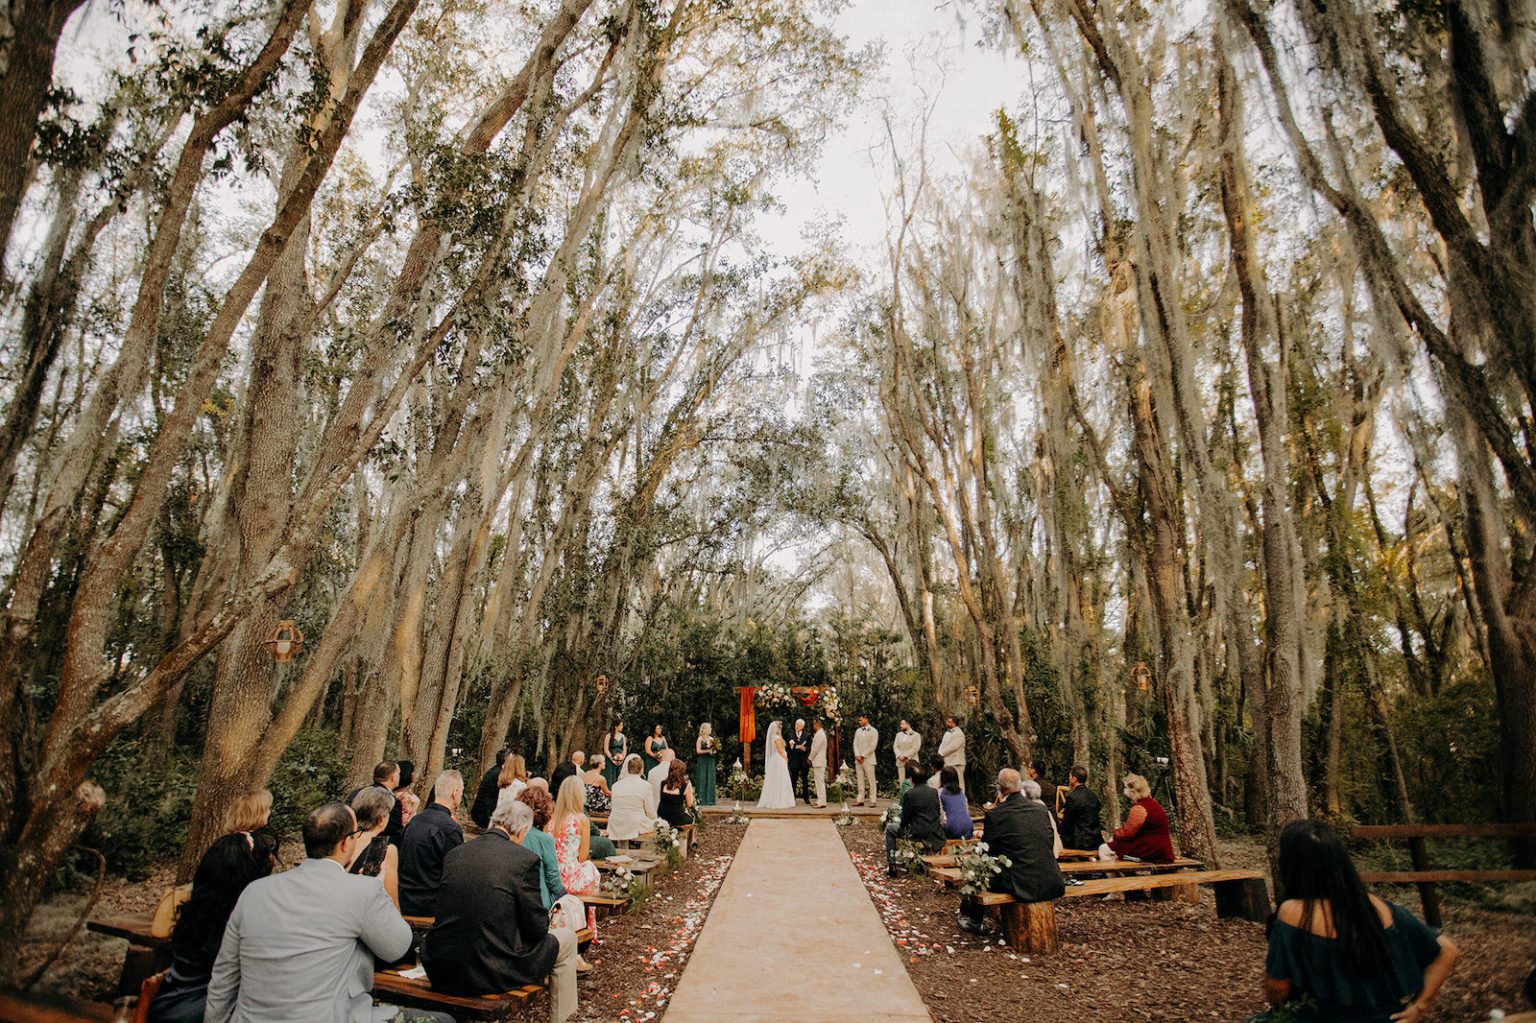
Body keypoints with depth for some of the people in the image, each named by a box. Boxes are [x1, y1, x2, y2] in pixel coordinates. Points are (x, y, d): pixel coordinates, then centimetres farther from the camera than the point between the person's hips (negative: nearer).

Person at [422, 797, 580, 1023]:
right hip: (495, 972, -6)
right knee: (566, 938, 19)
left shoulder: (454, 854, 2)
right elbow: (537, 928, -9)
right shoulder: (525, 859, -14)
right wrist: (543, 920, 15)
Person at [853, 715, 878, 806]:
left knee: (871, 780, -4)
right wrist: (857, 755, -5)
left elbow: (873, 746, -9)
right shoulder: (858, 731, 16)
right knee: (860, 781, 6)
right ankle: (860, 800, 9)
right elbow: (855, 744, 11)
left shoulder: (873, 731, -2)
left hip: (868, 759, -5)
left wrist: (863, 756, -11)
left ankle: (873, 801, -1)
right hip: (858, 760, 5)